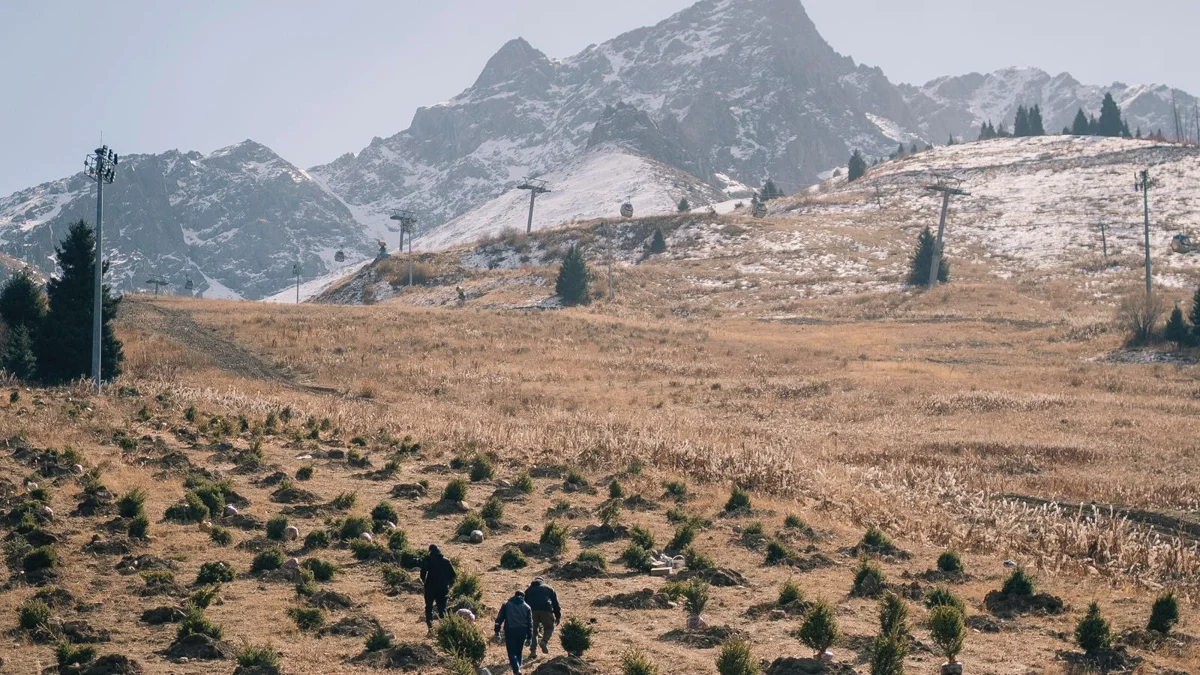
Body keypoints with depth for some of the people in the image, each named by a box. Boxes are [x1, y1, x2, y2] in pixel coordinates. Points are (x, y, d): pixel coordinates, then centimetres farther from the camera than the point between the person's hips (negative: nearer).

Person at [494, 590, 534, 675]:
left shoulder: (506, 605, 13)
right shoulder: (527, 607, 14)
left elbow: (499, 619, 6)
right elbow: (530, 623, 11)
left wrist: (497, 631, 5)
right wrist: (529, 637, 13)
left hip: (510, 630, -2)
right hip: (522, 631, 2)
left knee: (512, 652, -2)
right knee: (519, 651, 20)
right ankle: (517, 667, 26)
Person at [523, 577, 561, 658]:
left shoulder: (528, 590, 29)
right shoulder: (549, 589, 25)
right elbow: (556, 604, 20)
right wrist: (558, 617, 21)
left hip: (532, 611, 1)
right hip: (546, 610, -1)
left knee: (533, 630, 12)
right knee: (549, 627, 17)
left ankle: (533, 651, 3)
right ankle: (545, 641, -9)